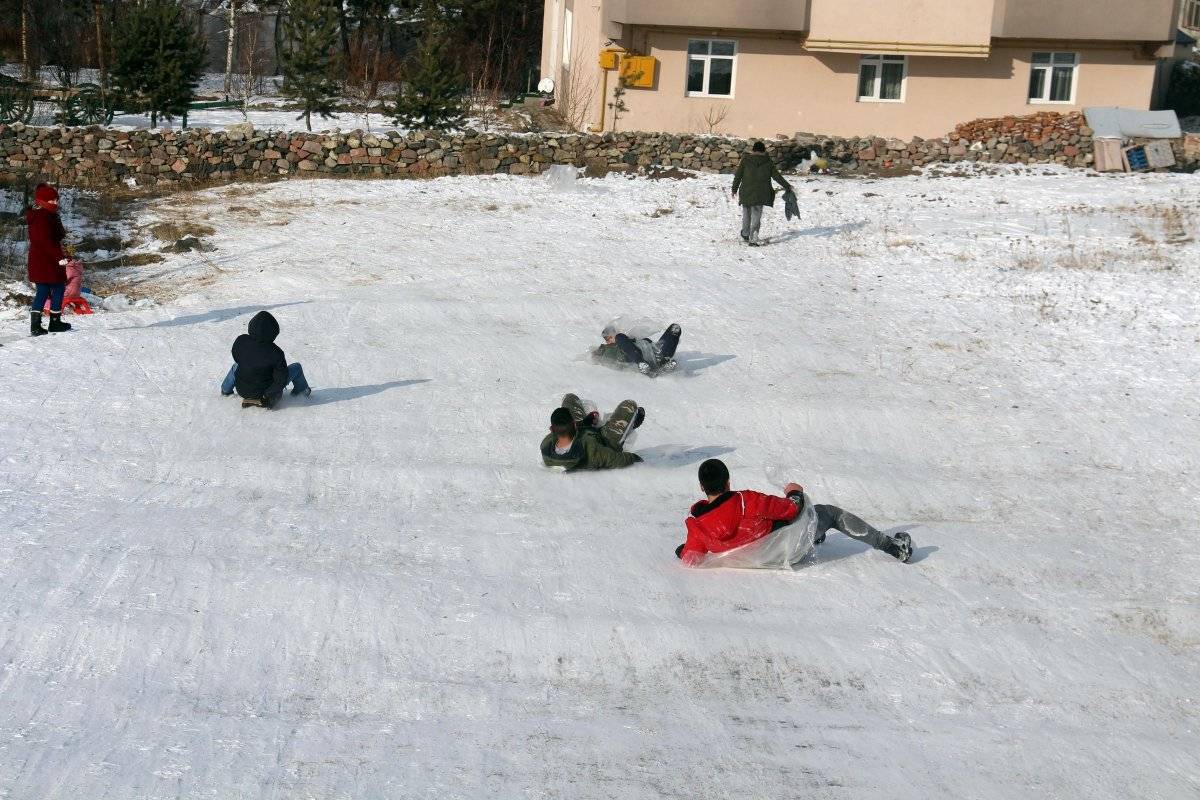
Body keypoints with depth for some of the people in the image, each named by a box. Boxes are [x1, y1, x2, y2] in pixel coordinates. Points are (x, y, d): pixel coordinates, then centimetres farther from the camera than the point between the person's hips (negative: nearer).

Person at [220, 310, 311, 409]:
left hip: (242, 391, 3)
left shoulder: (240, 342, -17)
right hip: (265, 392, -3)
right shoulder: (275, 352, -27)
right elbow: (281, 379, -21)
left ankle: (226, 390, 55)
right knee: (296, 367, 14)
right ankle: (302, 390, 40)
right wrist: (268, 394, -9)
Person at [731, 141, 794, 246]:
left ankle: (745, 235, 32)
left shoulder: (745, 160, -2)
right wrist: (787, 186, 12)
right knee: (756, 216, 4)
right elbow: (777, 176, 2)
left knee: (746, 214, 20)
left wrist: (734, 189, 11)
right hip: (761, 193, 0)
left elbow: (738, 176, -1)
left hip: (746, 193, 0)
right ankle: (753, 240, -6)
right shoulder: (768, 162, 0)